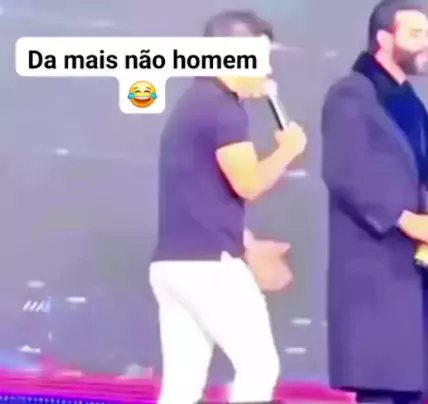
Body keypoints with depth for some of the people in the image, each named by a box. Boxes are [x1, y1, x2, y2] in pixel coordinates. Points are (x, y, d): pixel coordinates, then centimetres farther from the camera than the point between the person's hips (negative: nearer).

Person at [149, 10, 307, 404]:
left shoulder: (192, 106, 20)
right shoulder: (223, 108, -10)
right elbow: (248, 184, -17)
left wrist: (247, 242, 26)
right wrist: (288, 149, 1)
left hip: (172, 262, 9)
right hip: (209, 263, -9)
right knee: (259, 364, 0)